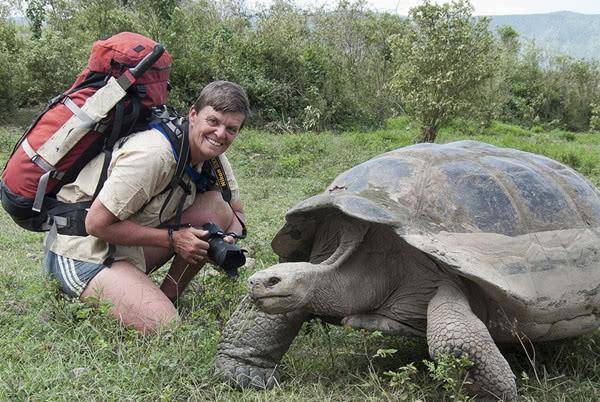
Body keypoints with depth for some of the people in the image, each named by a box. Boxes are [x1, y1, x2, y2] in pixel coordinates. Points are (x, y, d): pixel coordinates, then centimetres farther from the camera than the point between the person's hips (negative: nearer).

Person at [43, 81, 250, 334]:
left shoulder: (213, 155, 0)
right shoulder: (154, 154, -27)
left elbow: (236, 212, 14)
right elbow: (97, 224, -25)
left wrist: (227, 241, -11)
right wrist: (172, 239, -20)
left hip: (130, 244, 8)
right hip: (83, 253, -8)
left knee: (217, 207, -7)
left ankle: (167, 298, 1)